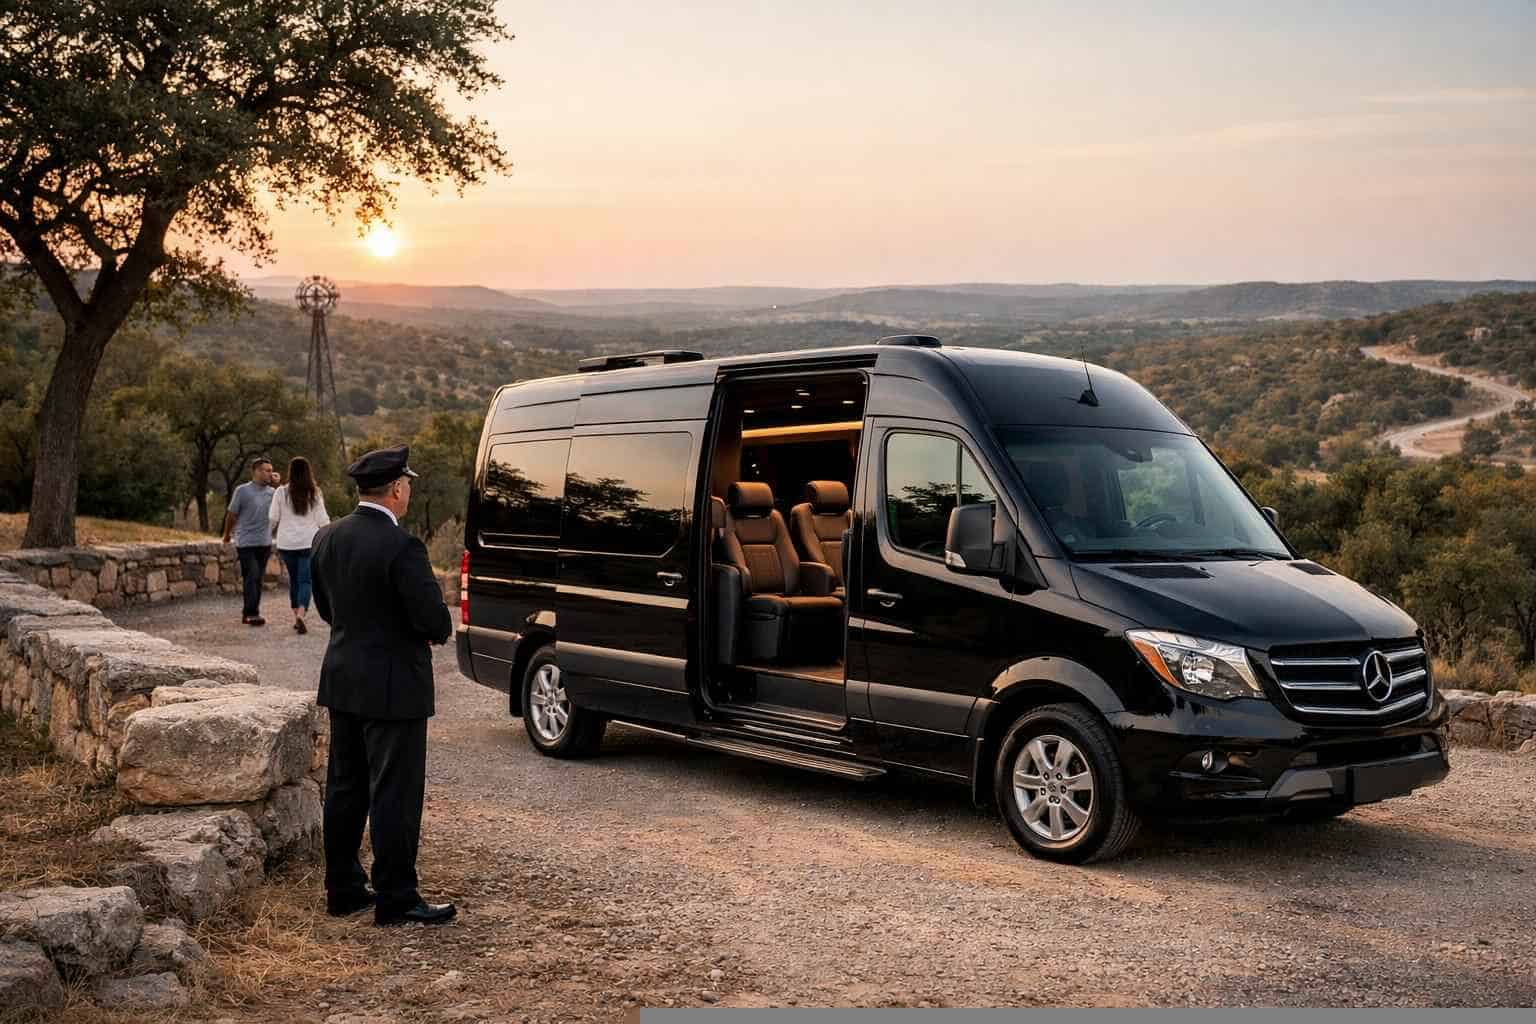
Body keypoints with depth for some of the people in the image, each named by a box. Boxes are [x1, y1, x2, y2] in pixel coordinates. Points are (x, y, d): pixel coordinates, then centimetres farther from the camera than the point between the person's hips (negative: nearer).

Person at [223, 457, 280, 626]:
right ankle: (252, 613, -11)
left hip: (265, 543, 5)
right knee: (251, 577, -11)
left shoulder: (272, 492, 7)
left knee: (257, 579, 10)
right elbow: (232, 515, 2)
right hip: (246, 542, -5)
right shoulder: (242, 491, -6)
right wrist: (227, 534, 10)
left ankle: (247, 612, 19)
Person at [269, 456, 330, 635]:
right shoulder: (315, 493, -3)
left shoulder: (281, 492, -4)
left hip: (287, 543, 1)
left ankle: (296, 616, 18)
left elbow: (273, 518, 0)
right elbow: (322, 520, -1)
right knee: (305, 580, -1)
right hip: (309, 542, -1)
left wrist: (274, 530, 22)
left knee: (293, 579, 15)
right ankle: (300, 614, -20)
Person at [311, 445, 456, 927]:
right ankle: (396, 899, 7)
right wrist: (437, 631, 1)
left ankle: (343, 889, 25)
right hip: (393, 688, -8)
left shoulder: (327, 537, 4)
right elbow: (435, 620, -21)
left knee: (345, 788, 16)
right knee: (395, 794, 0)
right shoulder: (401, 547, -21)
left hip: (342, 682, 8)